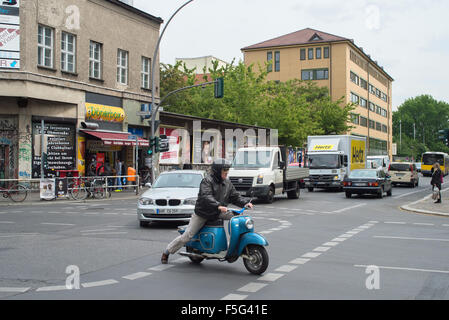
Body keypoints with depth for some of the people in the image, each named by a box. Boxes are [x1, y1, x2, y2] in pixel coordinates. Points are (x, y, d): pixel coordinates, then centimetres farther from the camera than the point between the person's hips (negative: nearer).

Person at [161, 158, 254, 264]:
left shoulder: (227, 183, 6)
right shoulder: (207, 181, -15)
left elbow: (235, 197, 8)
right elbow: (206, 197, -30)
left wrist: (245, 203, -12)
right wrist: (218, 206, -45)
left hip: (218, 213, 6)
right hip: (202, 214, -6)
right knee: (187, 236, -8)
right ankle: (166, 252, 10)